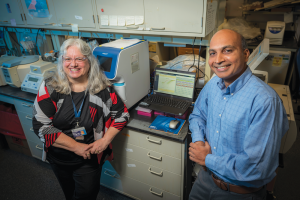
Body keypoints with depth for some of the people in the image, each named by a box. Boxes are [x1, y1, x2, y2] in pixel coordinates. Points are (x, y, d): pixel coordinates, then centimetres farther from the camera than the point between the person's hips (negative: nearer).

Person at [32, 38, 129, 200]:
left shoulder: (102, 87, -13)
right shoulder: (50, 88, -14)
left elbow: (122, 114, -6)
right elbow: (40, 126, -17)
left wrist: (105, 140, -17)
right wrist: (76, 146, -21)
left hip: (90, 159, -1)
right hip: (58, 158, 2)